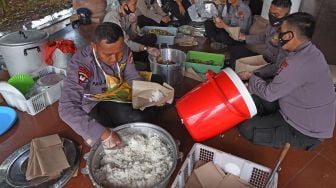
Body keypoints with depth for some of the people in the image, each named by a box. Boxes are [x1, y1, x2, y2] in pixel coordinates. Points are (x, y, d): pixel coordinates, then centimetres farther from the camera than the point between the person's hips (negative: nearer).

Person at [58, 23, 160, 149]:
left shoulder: (124, 50, -19)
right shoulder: (81, 63, -34)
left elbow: (133, 77, -6)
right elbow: (67, 109, -40)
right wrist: (104, 134, -49)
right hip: (97, 102, -5)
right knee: (136, 119, -28)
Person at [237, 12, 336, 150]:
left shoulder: (299, 63, -33)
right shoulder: (309, 52, -1)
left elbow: (269, 94, -22)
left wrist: (251, 77, -6)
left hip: (306, 129, -9)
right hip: (306, 114, 9)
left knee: (245, 127, -11)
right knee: (254, 99, 11)